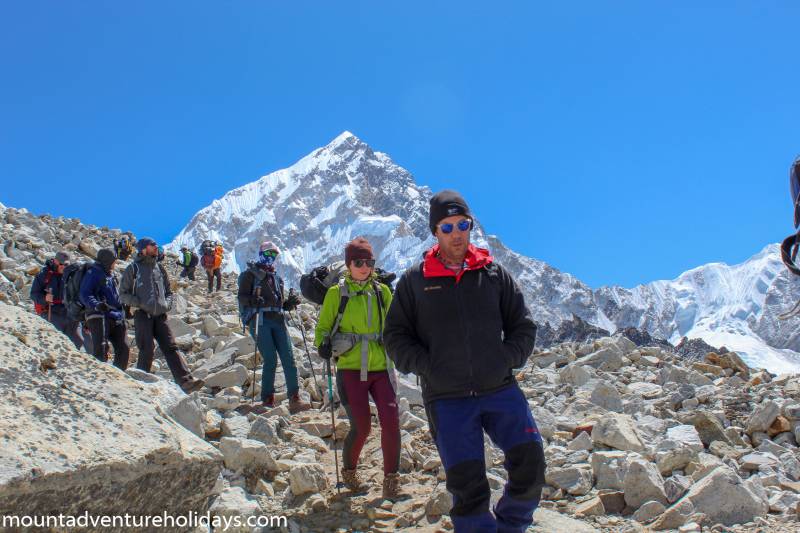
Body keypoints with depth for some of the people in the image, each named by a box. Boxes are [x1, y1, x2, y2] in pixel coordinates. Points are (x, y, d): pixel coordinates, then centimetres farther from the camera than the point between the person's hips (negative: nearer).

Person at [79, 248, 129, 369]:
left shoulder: (111, 276, 24)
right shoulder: (92, 274, -3)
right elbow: (85, 295, -15)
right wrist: (96, 305, -32)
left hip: (116, 318, 8)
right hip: (99, 316, -8)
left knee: (124, 349, 3)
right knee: (101, 349, -16)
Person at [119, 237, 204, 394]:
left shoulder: (159, 268, 20)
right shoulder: (133, 268, 5)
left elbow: (168, 291, 27)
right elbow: (123, 294, 2)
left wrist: (167, 304, 7)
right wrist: (140, 304, -11)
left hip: (160, 316, 4)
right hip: (142, 315, -4)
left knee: (170, 347, -7)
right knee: (147, 350, -7)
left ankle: (186, 381, -18)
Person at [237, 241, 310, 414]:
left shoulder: (276, 277, 26)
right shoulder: (251, 274, 8)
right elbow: (242, 297, -2)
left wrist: (290, 302, 6)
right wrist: (253, 300, -23)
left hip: (278, 321, 5)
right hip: (260, 320, -5)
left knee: (288, 359, -6)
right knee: (270, 361, -13)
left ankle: (294, 400, -5)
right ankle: (268, 401, -3)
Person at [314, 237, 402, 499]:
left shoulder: (382, 291, 9)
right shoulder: (337, 293, 1)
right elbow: (323, 327, 6)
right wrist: (323, 344, -11)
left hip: (381, 368, 3)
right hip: (351, 369, -2)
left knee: (391, 421, -11)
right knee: (361, 426, -6)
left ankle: (391, 479, 7)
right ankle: (348, 471, 23)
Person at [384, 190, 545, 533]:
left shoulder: (494, 274, 9)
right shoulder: (414, 280, 6)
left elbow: (523, 326, 13)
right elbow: (396, 336, 6)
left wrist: (506, 360, -4)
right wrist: (428, 367, -7)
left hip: (500, 390, 2)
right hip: (446, 399, -1)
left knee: (530, 464, -11)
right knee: (468, 488, -3)